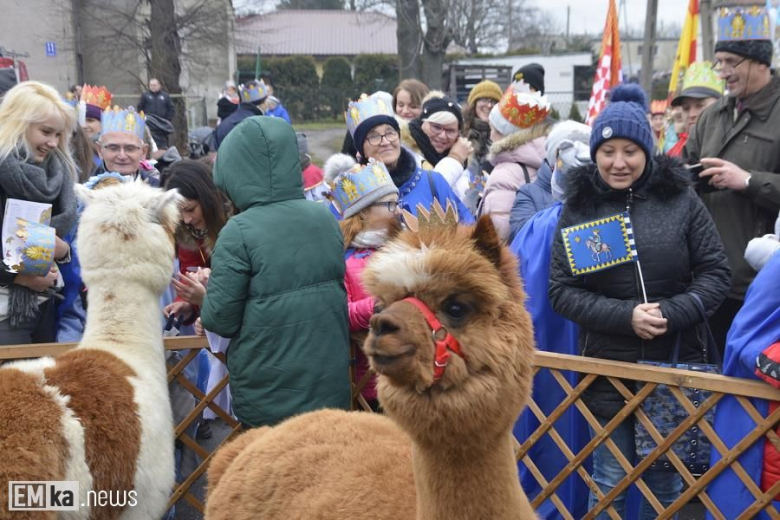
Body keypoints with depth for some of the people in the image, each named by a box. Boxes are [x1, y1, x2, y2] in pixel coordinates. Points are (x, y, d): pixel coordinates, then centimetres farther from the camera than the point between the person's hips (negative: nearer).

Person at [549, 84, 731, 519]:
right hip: (607, 369, 0)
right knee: (610, 481, 11)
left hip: (675, 365, 1)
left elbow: (716, 273, -1)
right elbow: (562, 291, -5)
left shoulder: (680, 198, -2)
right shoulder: (579, 206, -2)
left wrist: (671, 313, -18)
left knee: (665, 483, 14)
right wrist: (625, 316, -18)